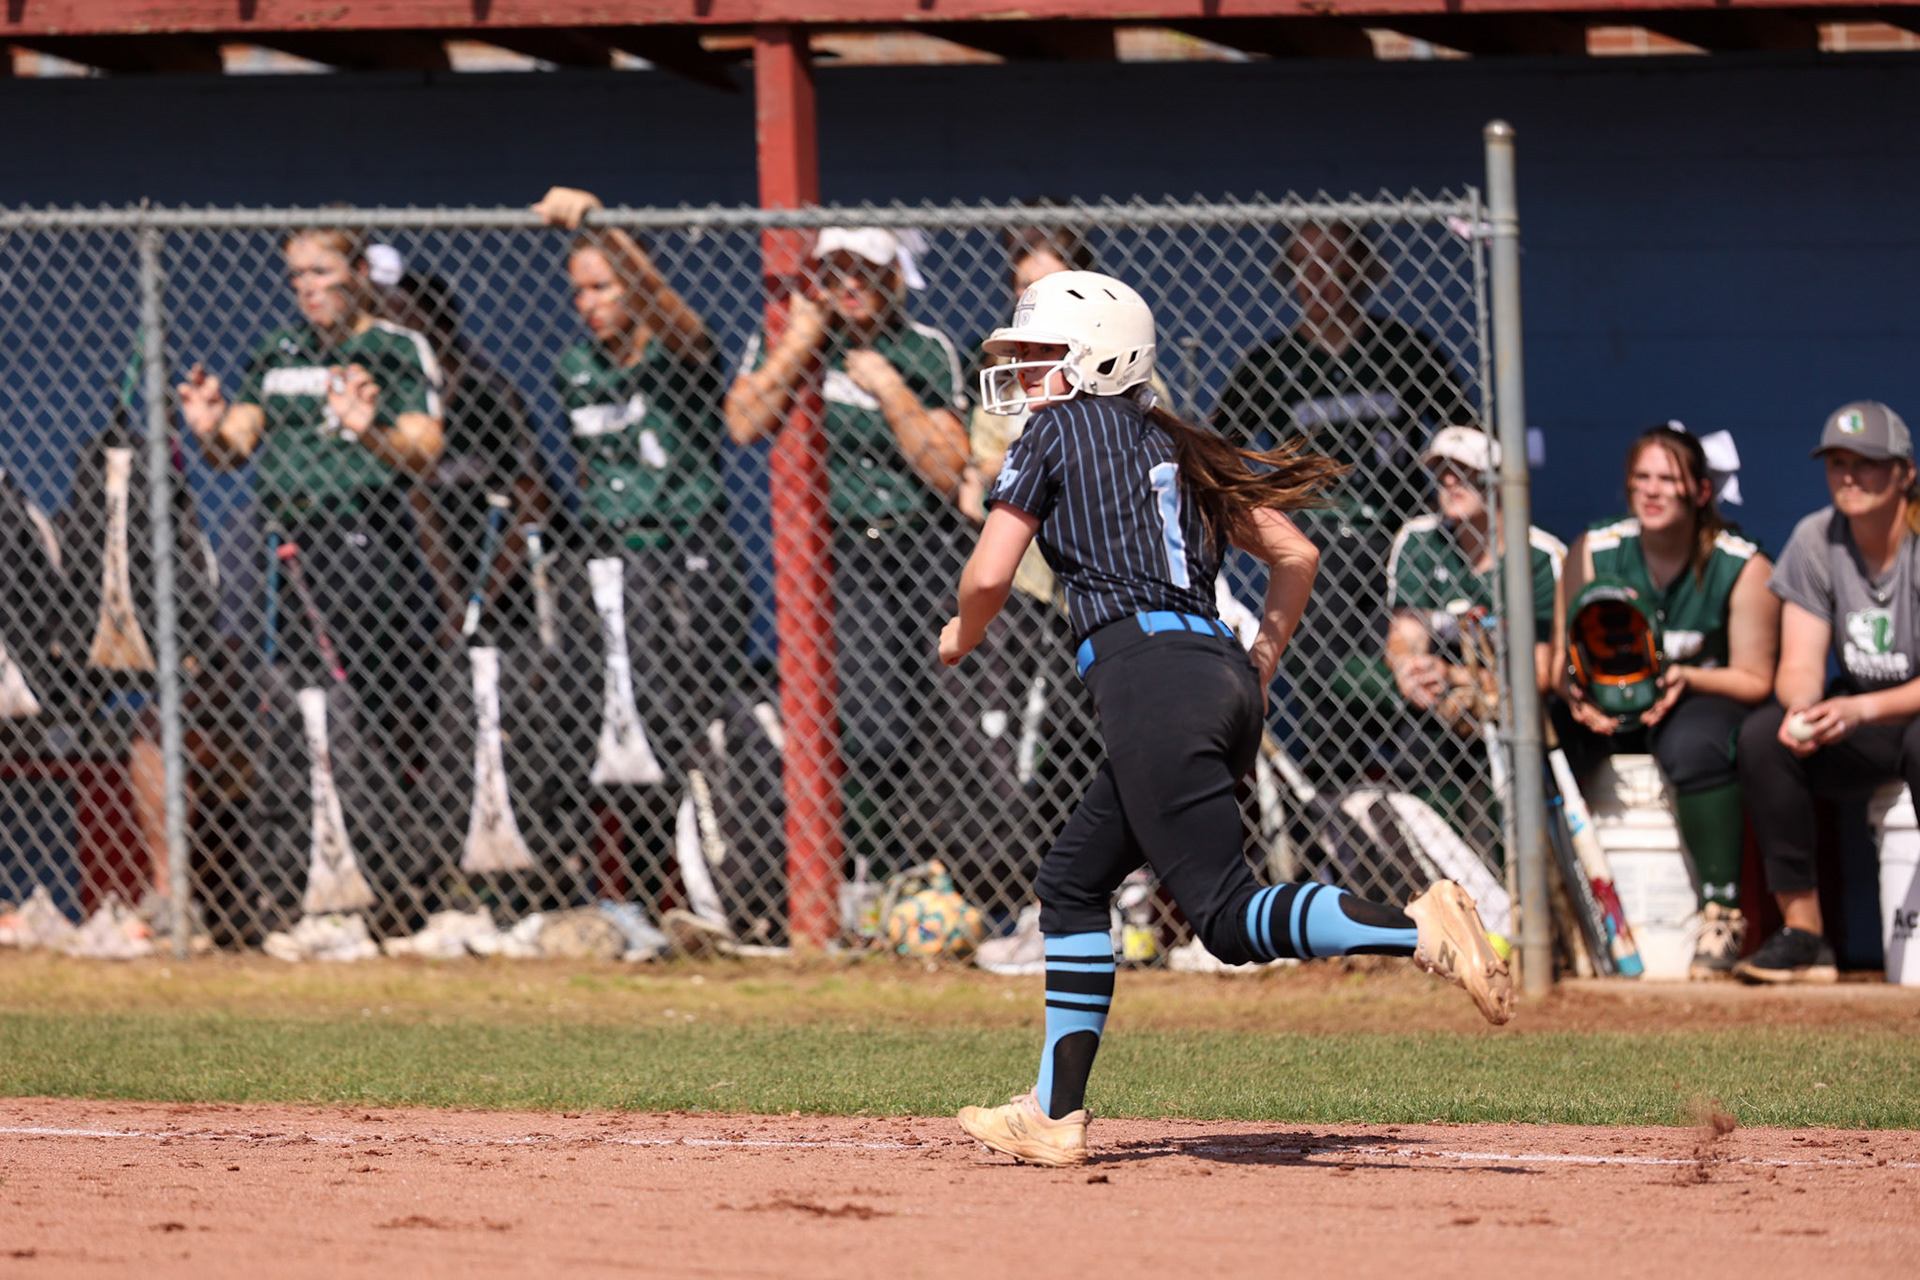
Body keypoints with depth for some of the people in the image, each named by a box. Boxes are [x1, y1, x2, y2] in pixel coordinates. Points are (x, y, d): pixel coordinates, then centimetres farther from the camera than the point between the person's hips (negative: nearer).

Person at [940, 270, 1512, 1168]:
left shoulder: (1056, 433, 5)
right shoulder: (1173, 446, 24)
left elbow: (989, 576, 1)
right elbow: (1295, 555, 20)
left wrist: (959, 638, 22)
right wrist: (1259, 667, 26)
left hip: (1147, 672, -9)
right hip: (1223, 675, 9)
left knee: (1230, 917, -15)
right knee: (1074, 881, 18)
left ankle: (1418, 928, -36)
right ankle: (1055, 1114, 17)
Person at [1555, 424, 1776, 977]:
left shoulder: (1744, 568, -8)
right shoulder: (1592, 553, -1)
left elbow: (1755, 680, -6)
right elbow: (1563, 657, 0)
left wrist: (1687, 678, -25)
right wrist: (1576, 689, -24)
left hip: (1706, 701, -3)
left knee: (1694, 744, -40)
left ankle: (1721, 911, -31)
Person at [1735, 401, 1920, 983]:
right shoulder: (1815, 542, -1)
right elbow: (1799, 666, -4)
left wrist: (1860, 710, -37)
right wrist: (1801, 709, -29)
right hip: (1854, 710, 5)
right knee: (1761, 734, -23)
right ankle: (1803, 936, -21)